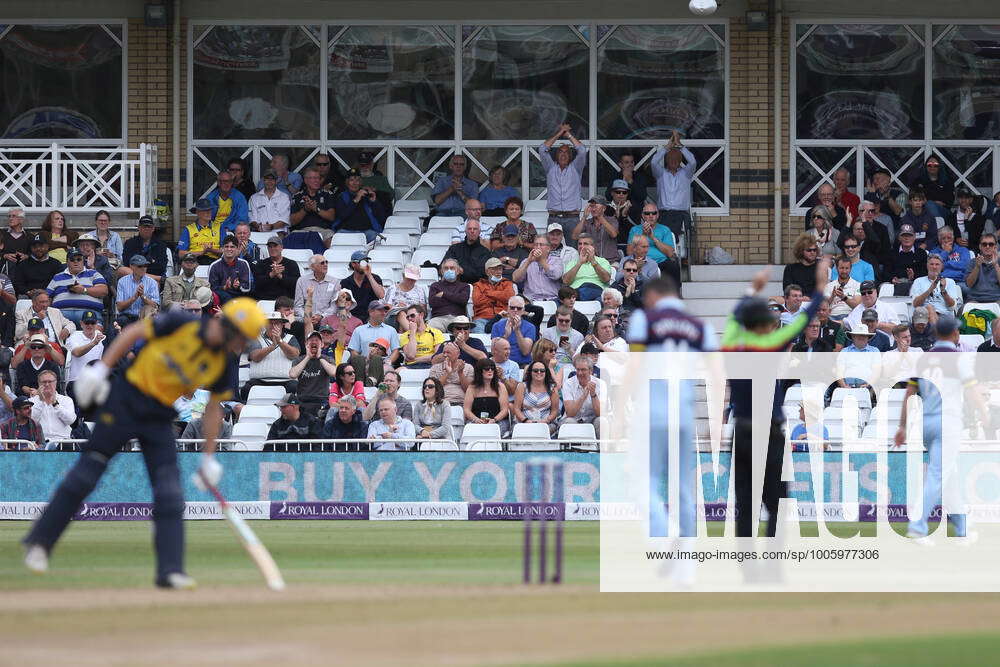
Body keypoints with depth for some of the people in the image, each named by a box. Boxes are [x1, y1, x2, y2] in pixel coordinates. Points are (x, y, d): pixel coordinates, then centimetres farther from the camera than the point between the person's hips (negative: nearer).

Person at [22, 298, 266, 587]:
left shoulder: (225, 363, -2)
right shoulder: (179, 324, -14)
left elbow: (214, 409, 8)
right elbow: (133, 332, -5)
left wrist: (208, 457, 7)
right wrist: (101, 369, -10)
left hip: (160, 419, 4)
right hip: (126, 401, -4)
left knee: (170, 493, -7)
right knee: (86, 473, -3)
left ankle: (170, 571, -6)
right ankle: (39, 542, 7)